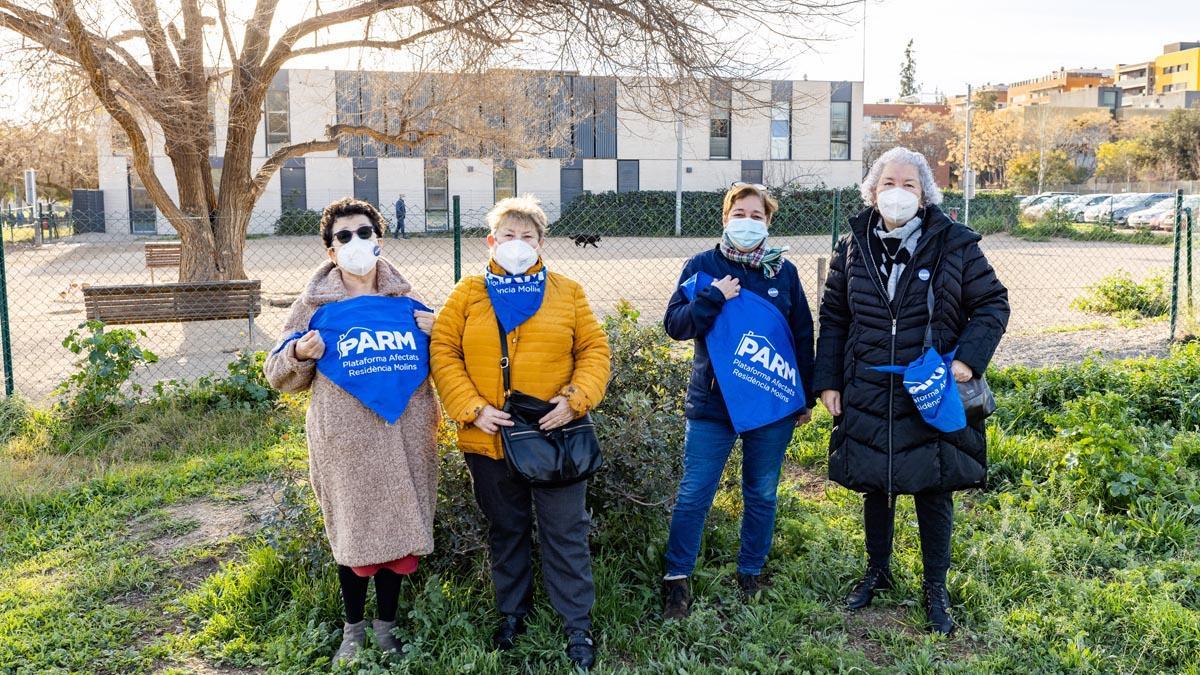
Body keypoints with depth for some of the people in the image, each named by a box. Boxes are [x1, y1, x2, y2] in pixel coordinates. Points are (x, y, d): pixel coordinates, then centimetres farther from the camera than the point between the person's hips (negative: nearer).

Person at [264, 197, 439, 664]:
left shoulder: (405, 298, 7)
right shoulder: (314, 303, 0)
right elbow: (280, 376, 5)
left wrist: (435, 334, -3)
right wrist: (300, 353, -16)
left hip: (404, 438, 2)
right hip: (346, 441, -2)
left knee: (398, 528, 10)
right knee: (352, 533, 8)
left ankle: (386, 625, 30)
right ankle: (353, 628, 30)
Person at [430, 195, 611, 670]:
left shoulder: (567, 293, 4)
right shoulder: (468, 294, 3)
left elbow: (595, 350, 2)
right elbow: (443, 353, -2)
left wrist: (575, 398, -13)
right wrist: (472, 408, -13)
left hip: (555, 437, -1)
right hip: (489, 440, 1)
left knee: (566, 533, 6)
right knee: (505, 532, 17)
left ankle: (578, 625, 20)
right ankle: (512, 613, 35)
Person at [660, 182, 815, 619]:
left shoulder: (784, 271, 6)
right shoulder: (703, 266, 1)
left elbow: (803, 336, 10)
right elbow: (674, 324, -6)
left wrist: (806, 397, 10)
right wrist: (712, 298, -19)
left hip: (773, 404, 2)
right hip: (712, 403, -2)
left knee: (762, 495, 11)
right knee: (693, 495, -1)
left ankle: (750, 575, 27)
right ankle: (676, 580, 10)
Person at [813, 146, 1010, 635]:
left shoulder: (954, 245, -5)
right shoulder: (853, 247, 2)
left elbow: (993, 304, 1)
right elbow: (832, 318, 8)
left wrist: (968, 359, -13)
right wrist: (827, 382, 3)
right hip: (867, 395, 2)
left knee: (934, 490, 9)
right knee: (874, 485, 16)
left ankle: (936, 589, 27)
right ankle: (877, 571, 37)